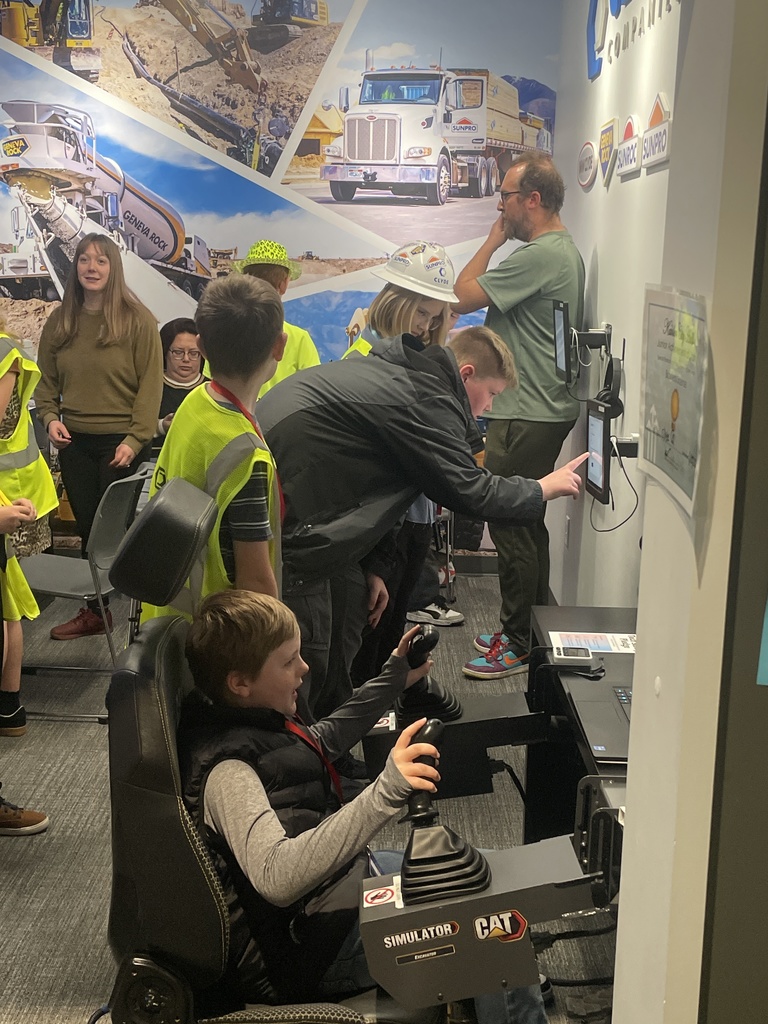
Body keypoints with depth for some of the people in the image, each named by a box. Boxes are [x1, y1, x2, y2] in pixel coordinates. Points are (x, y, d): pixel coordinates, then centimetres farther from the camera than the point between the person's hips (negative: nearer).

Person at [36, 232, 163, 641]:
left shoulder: (137, 319, -6)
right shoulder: (60, 321, 8)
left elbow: (150, 386, -8)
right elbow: (46, 380, 13)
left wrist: (135, 439, -14)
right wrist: (49, 416, -5)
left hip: (121, 443, -4)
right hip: (75, 443, 4)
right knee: (88, 530, 10)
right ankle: (94, 611, 20)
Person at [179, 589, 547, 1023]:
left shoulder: (258, 716, 1)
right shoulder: (227, 773, -28)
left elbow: (320, 740, 23)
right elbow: (276, 877, -43)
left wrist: (393, 680, 23)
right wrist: (385, 793, -51)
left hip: (343, 878, 10)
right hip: (318, 941, -10)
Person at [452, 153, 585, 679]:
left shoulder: (539, 256, -20)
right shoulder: (565, 250, 14)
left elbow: (462, 296, -16)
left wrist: (494, 240, -7)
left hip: (527, 417, -11)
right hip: (547, 408, 11)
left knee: (511, 524, -3)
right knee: (527, 522, 17)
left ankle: (519, 643, 7)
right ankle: (535, 626, 28)